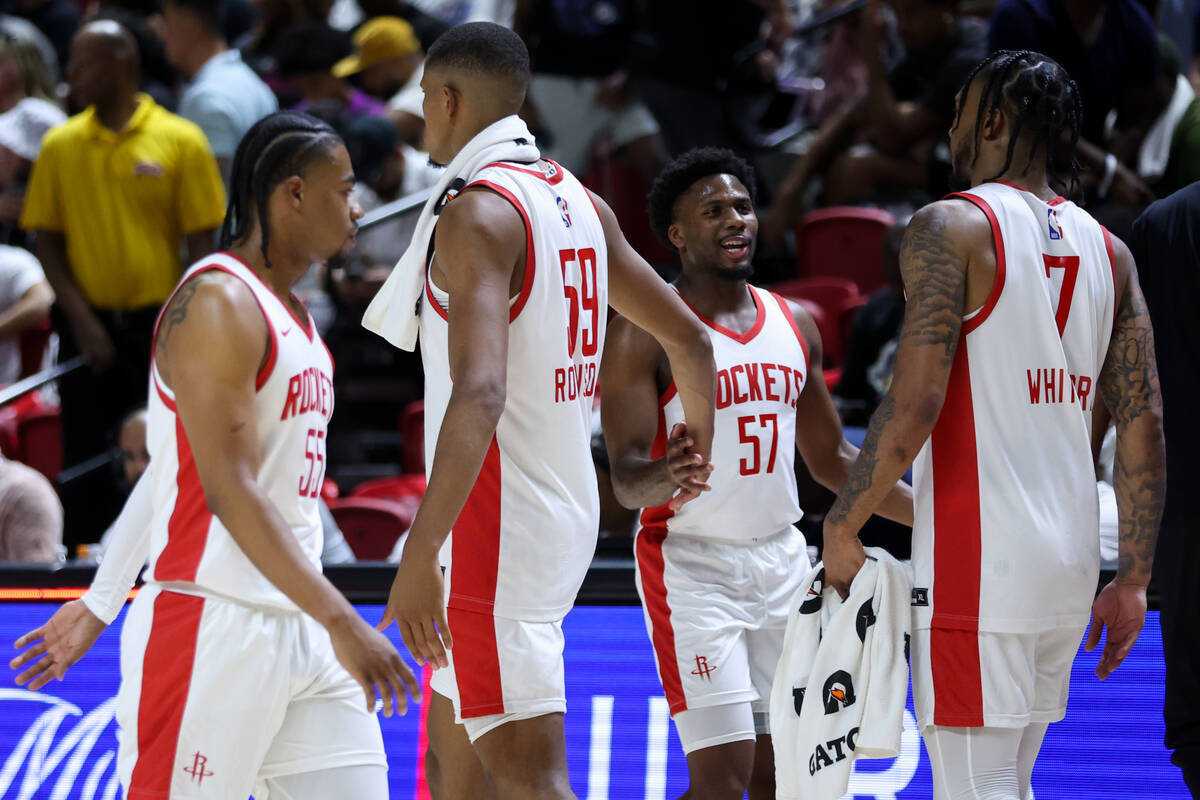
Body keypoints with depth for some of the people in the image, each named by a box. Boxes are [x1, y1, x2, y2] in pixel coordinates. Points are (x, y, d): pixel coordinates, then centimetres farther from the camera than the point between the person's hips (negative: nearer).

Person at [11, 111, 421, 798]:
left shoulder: (293, 316, 17)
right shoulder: (218, 303, -12)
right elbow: (228, 490, -21)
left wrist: (99, 606, 25)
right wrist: (339, 619, -26)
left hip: (300, 625, 9)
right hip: (214, 629, -9)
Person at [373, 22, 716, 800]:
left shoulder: (477, 213, -16)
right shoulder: (579, 203, 11)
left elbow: (480, 394, -28)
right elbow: (689, 339, 18)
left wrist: (419, 557, -32)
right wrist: (697, 461, 35)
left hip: (496, 528, -9)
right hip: (565, 513, 9)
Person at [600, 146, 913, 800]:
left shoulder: (795, 324, 11)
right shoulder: (647, 332, -9)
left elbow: (831, 457, 20)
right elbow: (625, 478, -16)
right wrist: (667, 476, -39)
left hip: (782, 560, 6)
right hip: (691, 564, -6)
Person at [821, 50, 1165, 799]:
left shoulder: (953, 227, -7)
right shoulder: (1106, 250, 13)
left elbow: (914, 406, -15)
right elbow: (1144, 420, 9)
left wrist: (842, 525, -3)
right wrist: (1134, 579, 13)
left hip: (976, 567, -7)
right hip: (1069, 568, 7)